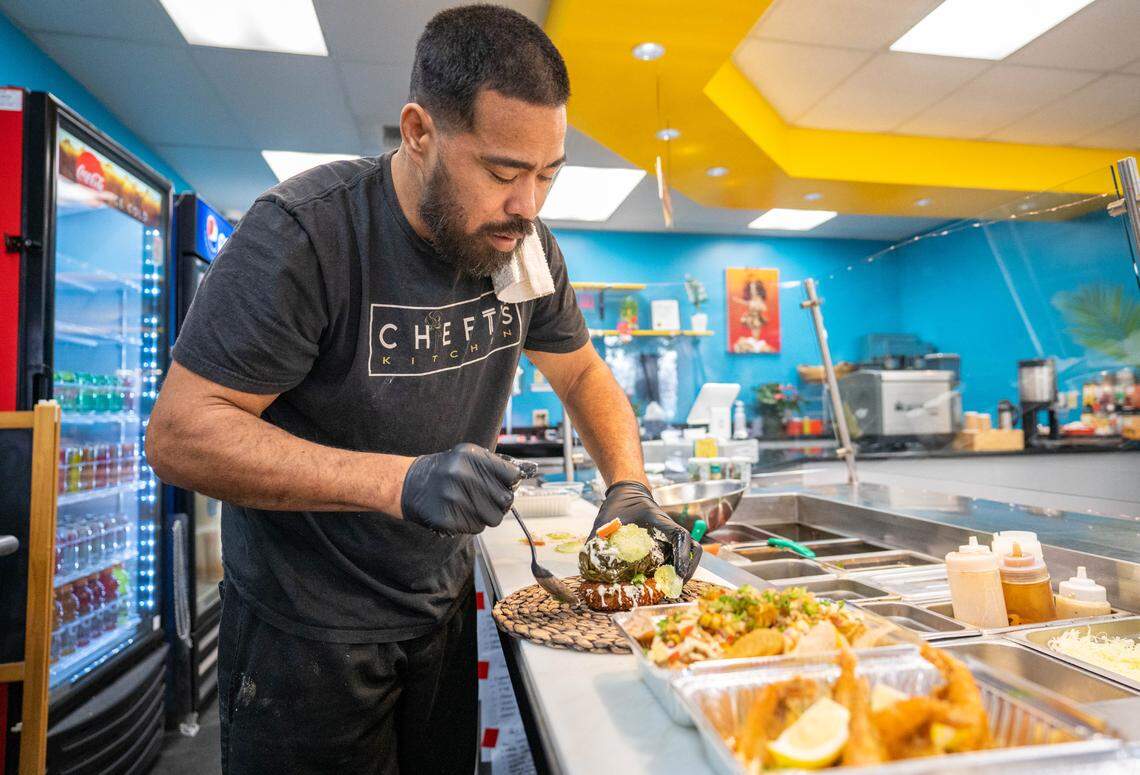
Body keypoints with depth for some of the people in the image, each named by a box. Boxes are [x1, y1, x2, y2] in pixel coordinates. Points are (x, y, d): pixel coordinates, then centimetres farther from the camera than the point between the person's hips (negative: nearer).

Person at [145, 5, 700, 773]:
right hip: (307, 630, -5)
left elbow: (583, 372, 5)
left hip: (444, 607, 6)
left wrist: (629, 487, -12)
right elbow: (180, 432, -24)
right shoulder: (304, 231, -24)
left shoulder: (525, 245, -6)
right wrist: (397, 482, -36)